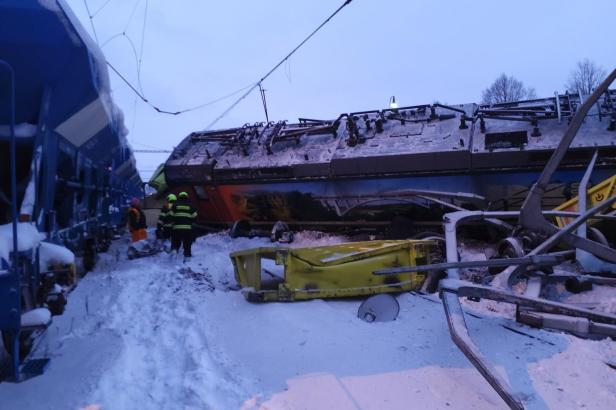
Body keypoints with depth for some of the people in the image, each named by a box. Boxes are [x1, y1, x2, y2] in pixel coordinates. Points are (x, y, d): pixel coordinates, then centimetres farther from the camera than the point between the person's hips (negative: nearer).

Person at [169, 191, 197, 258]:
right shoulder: (190, 206, 6)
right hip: (188, 228, 0)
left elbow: (171, 216, 2)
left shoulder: (175, 205, 5)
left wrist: (173, 222, 19)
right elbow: (194, 217, 5)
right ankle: (187, 255, 10)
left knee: (175, 242, 11)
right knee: (187, 244, 9)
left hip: (176, 228, 0)